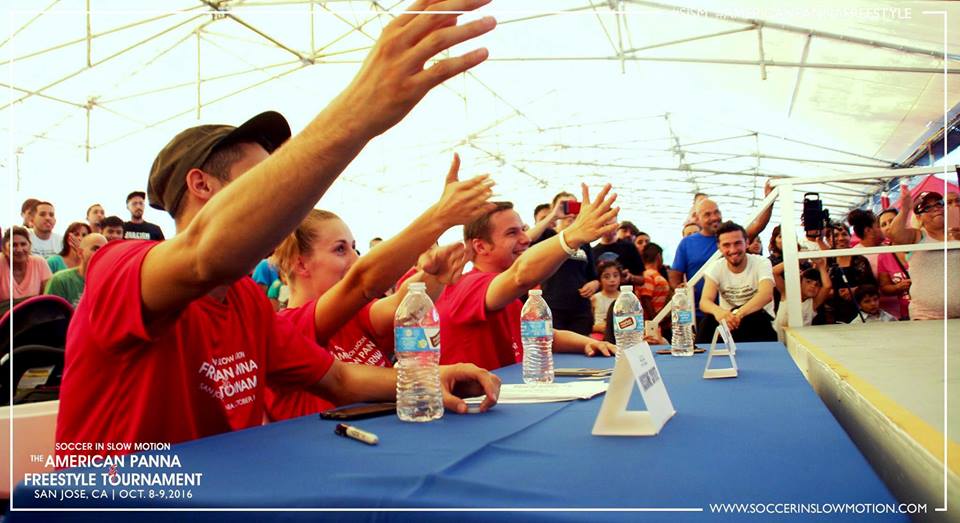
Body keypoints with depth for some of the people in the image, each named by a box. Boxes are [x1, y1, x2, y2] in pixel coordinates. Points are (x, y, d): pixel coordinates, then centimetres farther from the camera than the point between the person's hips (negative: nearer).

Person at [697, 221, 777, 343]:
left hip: (759, 323, -1)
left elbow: (766, 295, -31)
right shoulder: (715, 267, -6)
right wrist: (717, 311, -48)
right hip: (728, 319, 1)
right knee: (710, 319, -30)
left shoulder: (761, 263, -12)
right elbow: (705, 301, -21)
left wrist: (739, 314, -51)